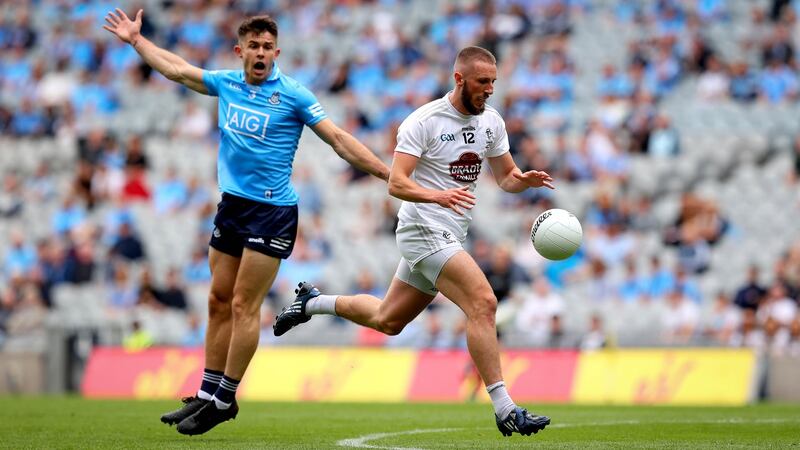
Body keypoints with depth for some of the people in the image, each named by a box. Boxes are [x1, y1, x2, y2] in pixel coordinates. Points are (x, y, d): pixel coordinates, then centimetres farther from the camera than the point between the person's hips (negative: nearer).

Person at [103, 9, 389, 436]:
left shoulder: (293, 95, -7)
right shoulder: (226, 84, 8)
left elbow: (339, 139, -7)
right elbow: (175, 68, 23)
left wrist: (387, 173, -13)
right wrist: (136, 39, 29)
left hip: (272, 212, -6)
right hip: (231, 207, 6)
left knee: (244, 305, -6)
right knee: (219, 301, 8)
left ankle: (225, 400, 0)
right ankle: (207, 394, 14)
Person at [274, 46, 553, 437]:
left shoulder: (491, 121, 7)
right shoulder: (424, 121, -15)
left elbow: (506, 177, 15)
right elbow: (396, 183, -20)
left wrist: (525, 179, -9)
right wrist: (437, 195, -37)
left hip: (450, 236, 8)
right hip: (423, 230, -8)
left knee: (387, 320, 18)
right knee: (483, 303, -22)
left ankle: (312, 302, 40)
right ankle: (504, 410, -21)